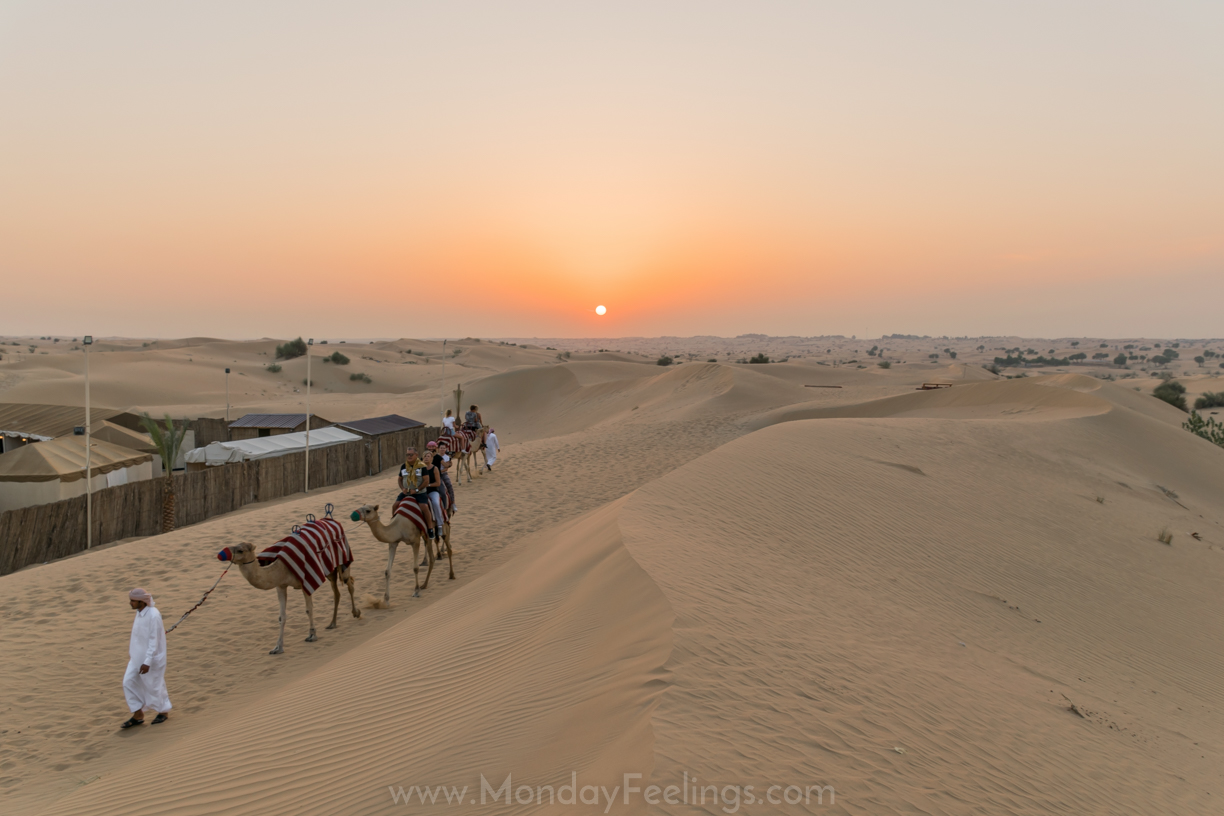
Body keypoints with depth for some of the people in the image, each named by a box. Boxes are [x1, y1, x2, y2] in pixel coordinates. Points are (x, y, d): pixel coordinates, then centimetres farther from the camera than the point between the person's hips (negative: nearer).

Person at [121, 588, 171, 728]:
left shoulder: (153, 615, -26)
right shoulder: (139, 612, 0)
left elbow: (154, 640, -25)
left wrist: (147, 662, -25)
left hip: (151, 657, -8)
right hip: (138, 656, 8)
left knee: (153, 685, 6)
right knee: (129, 683, 6)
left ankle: (164, 711, 28)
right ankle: (138, 715, 19)